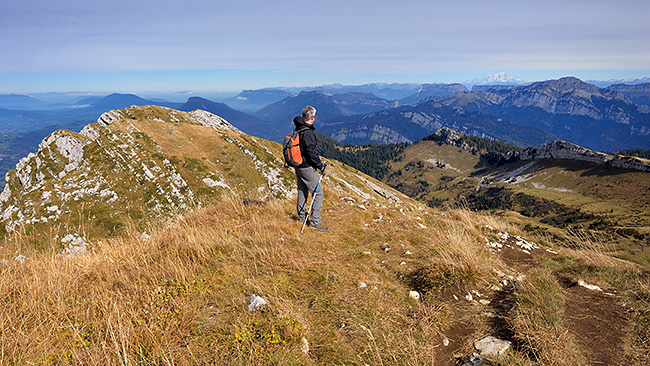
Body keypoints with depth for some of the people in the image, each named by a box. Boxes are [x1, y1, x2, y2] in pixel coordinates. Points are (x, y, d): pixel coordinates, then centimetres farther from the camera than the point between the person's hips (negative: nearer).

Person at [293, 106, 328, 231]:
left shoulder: (298, 129, 2)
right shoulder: (308, 133, -24)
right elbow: (312, 154, -22)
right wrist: (321, 167, -14)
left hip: (298, 166, 9)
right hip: (307, 168, -9)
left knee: (302, 191, 21)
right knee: (318, 193, -1)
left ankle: (302, 216, 34)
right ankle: (314, 222, 2)